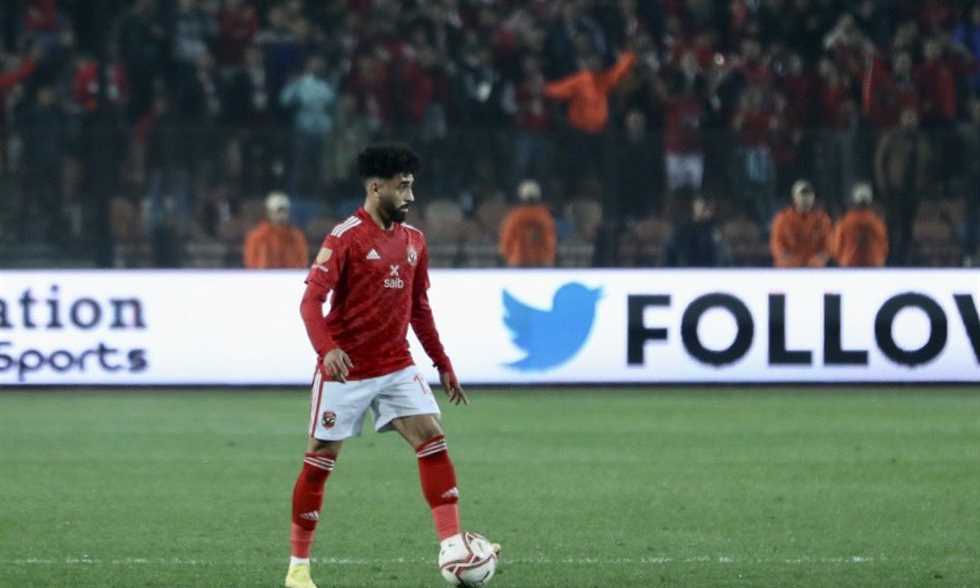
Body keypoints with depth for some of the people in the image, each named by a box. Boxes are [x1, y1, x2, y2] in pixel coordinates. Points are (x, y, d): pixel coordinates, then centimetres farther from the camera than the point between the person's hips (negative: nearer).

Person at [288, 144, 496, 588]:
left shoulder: (413, 240, 7)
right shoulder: (345, 237, -13)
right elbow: (311, 301, -19)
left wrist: (443, 364, 16)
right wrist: (327, 350, -35)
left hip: (396, 368, 6)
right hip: (345, 370, -6)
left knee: (433, 440, -11)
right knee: (320, 460, 3)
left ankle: (452, 547, -14)